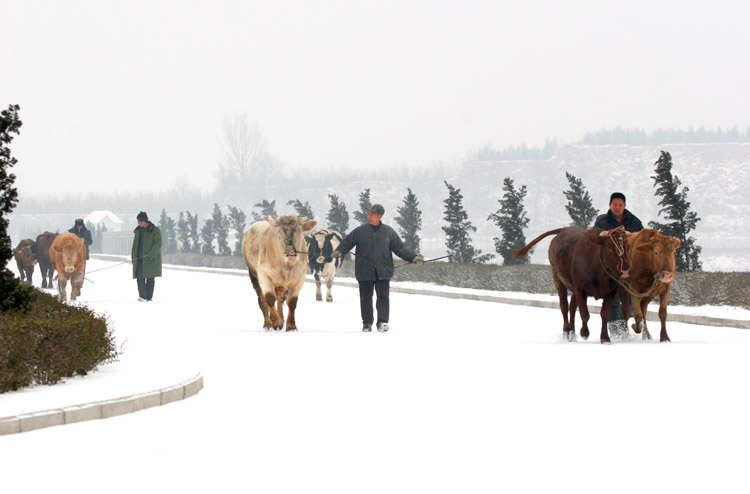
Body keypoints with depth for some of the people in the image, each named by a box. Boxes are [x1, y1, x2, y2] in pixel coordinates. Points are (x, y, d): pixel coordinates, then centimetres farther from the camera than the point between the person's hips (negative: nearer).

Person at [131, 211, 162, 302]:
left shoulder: (155, 230, -5)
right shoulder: (138, 230, 14)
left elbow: (158, 244, -12)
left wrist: (152, 253, -26)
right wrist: (133, 256, 16)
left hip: (151, 258, -4)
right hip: (139, 258, 4)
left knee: (150, 278, 0)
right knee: (140, 277, -9)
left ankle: (149, 298, 6)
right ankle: (142, 296, -14)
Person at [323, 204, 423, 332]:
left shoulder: (389, 232, 6)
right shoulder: (360, 231, 5)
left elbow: (400, 249, 11)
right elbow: (347, 243, 5)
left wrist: (413, 258, 3)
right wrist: (338, 252, -14)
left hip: (383, 272, -1)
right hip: (365, 272, 1)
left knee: (383, 296, -6)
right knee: (366, 297, 4)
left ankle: (382, 322, -3)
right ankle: (367, 323, 13)